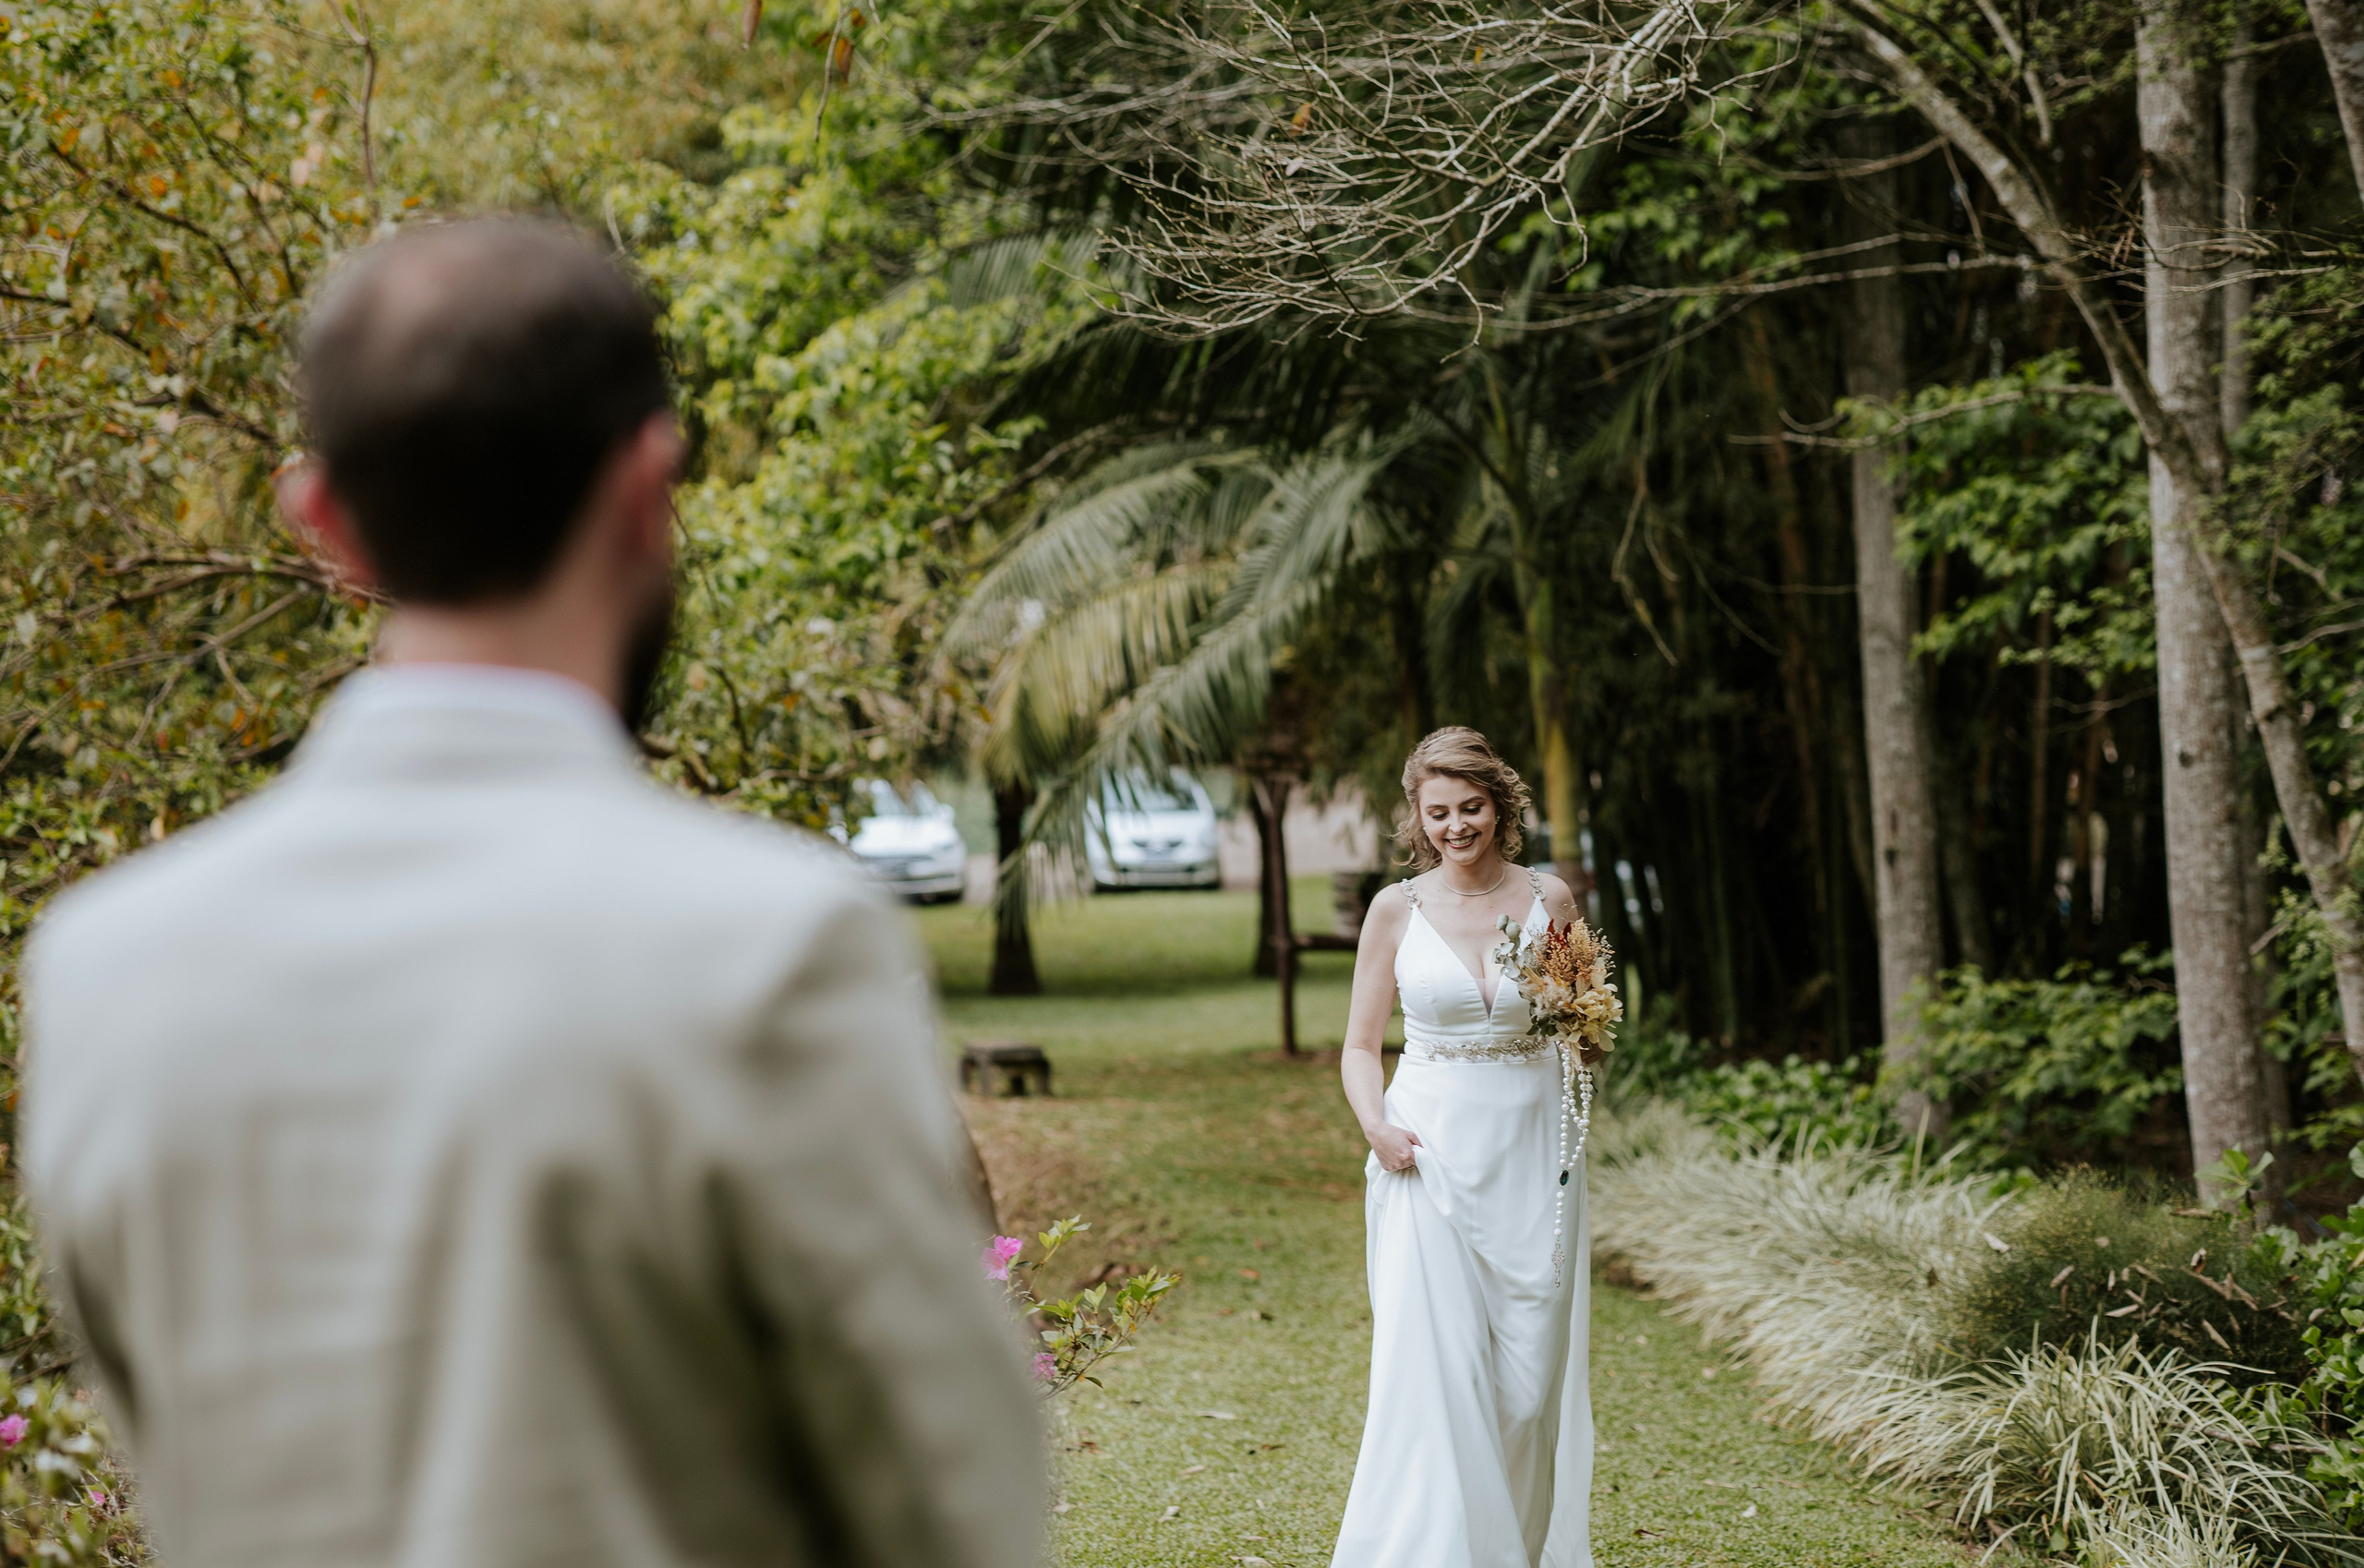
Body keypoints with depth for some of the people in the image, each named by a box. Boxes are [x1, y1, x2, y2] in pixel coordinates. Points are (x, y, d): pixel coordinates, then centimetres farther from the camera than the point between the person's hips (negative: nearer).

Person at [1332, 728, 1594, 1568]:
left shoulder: (1549, 899, 5)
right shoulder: (1397, 909, 2)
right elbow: (1360, 1046, 7)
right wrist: (1376, 1125, -11)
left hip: (1531, 1153, 2)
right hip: (1430, 1154, -1)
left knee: (1531, 1373, 5)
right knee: (1433, 1365, -11)